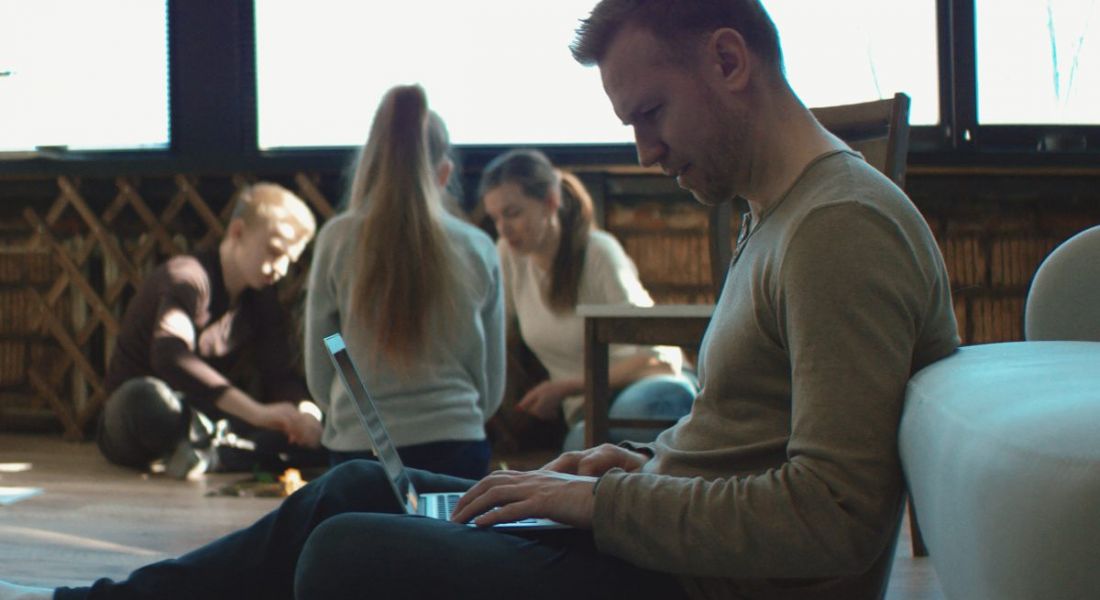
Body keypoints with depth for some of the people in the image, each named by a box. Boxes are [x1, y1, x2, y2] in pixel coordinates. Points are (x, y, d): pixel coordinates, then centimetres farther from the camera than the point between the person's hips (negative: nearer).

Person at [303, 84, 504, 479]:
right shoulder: (478, 249, 2)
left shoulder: (337, 241, -2)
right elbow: (493, 386, 11)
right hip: (458, 450, 1)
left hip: (359, 448, -1)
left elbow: (319, 378, 6)